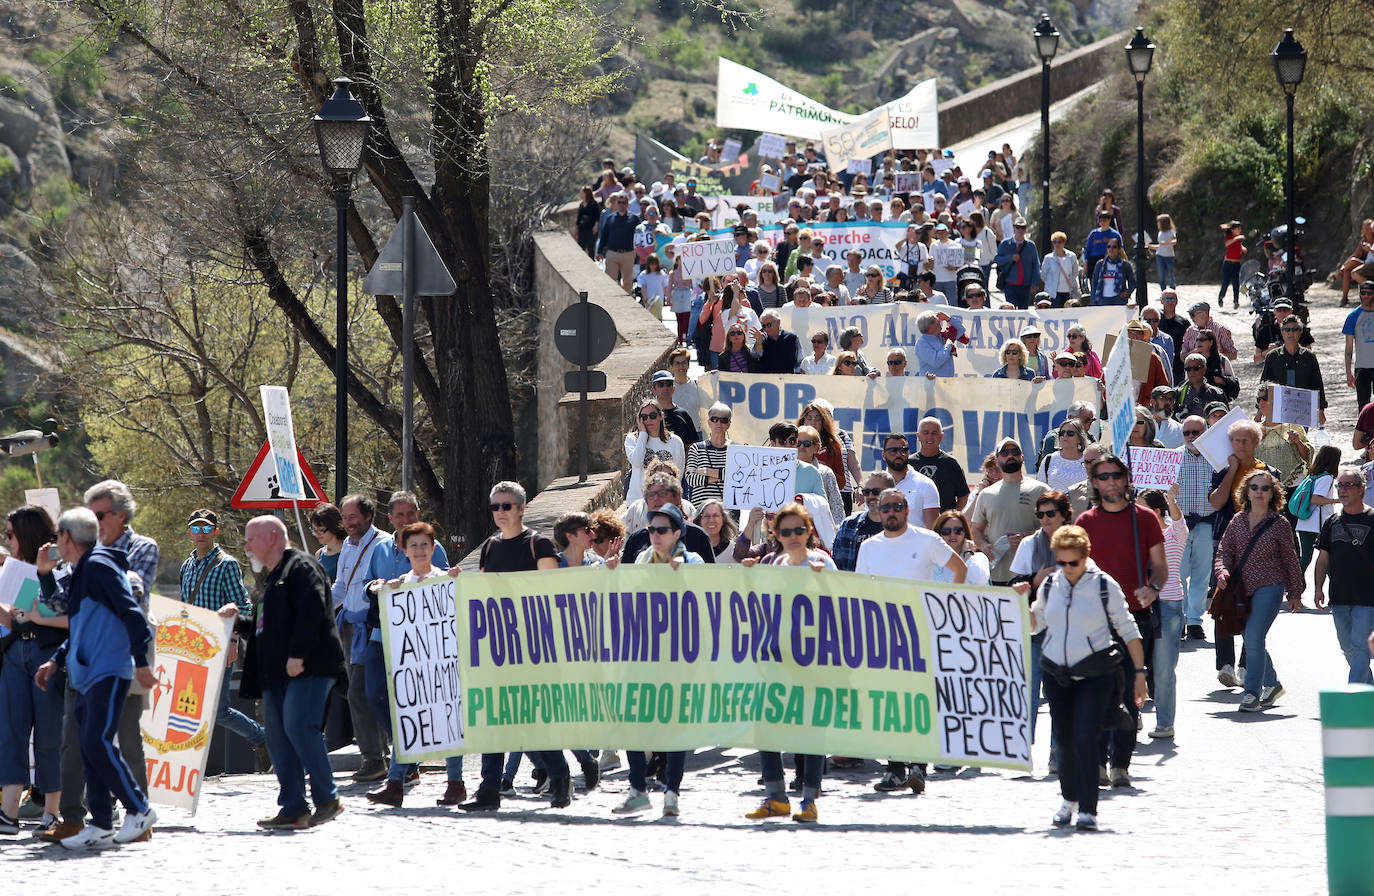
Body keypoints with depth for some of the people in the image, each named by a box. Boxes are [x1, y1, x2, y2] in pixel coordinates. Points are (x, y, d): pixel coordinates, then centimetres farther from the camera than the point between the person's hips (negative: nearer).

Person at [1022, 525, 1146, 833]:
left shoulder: (1104, 586, -7)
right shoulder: (1050, 585, 4)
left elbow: (1128, 630, -2)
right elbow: (1034, 624, 17)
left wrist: (1140, 673, -4)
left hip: (1095, 676, -4)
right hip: (1057, 674, 4)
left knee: (1085, 738, -16)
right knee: (1064, 740, 9)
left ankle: (1088, 810, -13)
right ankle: (1069, 799, 31)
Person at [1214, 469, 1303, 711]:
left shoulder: (1279, 524, -3)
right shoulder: (1238, 521, 6)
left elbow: (1290, 561, 4)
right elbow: (1225, 550, 9)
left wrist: (1295, 593, 7)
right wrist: (1222, 571, -12)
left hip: (1269, 587, -5)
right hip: (1242, 589, 5)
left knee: (1254, 638, -15)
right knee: (1253, 640, 12)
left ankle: (1252, 692, -11)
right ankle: (1272, 684, 31)